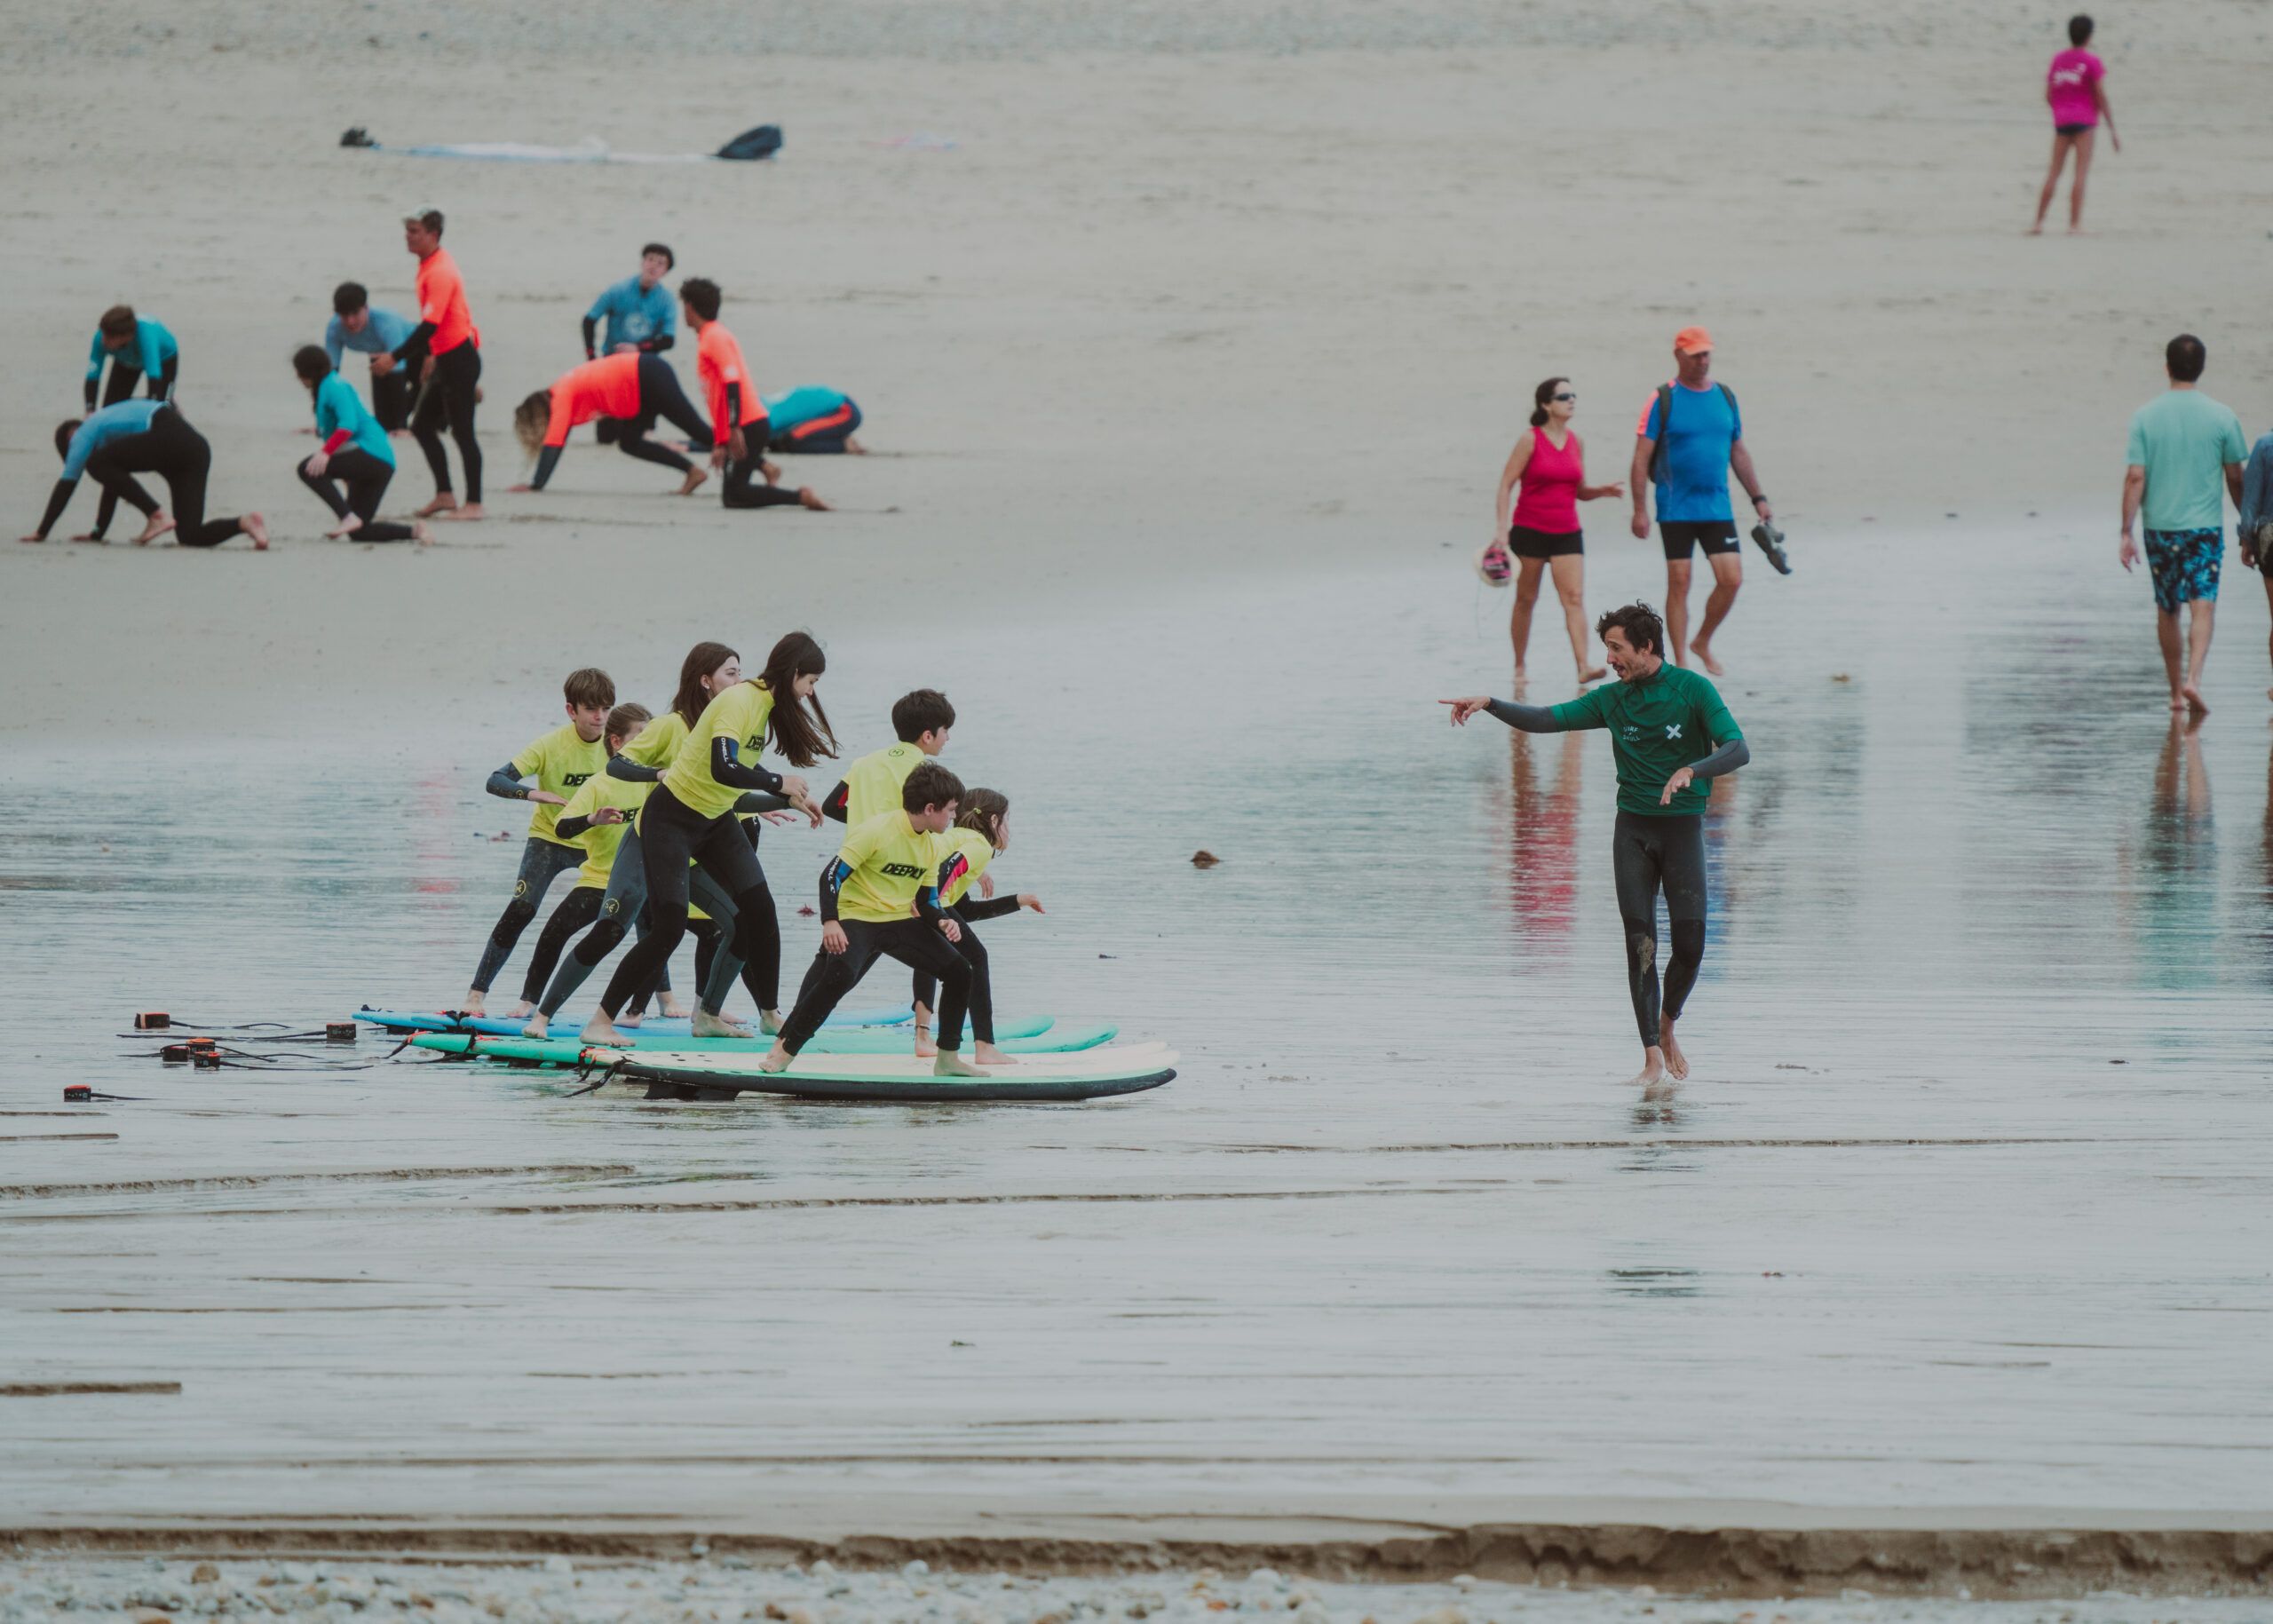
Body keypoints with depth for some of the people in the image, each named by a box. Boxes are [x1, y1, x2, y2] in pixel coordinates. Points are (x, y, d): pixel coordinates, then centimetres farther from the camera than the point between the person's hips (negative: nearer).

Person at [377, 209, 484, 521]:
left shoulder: (440, 272, -20)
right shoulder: (429, 265, 10)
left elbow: (430, 325, -26)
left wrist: (395, 358, -26)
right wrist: (431, 355, 26)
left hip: (459, 359, -10)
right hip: (445, 358, 10)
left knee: (462, 431, -6)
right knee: (422, 425, 12)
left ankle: (474, 504, -2)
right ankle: (444, 495, 15)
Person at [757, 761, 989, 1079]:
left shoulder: (934, 847, 6)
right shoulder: (876, 832, -17)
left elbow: (927, 901, 12)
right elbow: (833, 875, -19)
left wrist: (942, 921, -10)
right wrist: (830, 923, -30)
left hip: (900, 921, 7)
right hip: (856, 918, -7)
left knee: (958, 972, -1)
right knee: (839, 975, -33)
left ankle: (948, 1058, 12)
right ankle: (783, 1050, -24)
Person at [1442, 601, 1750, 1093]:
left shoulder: (1692, 690, -6)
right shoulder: (1612, 699, 6)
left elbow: (1738, 751, -14)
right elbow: (1546, 720, 5)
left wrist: (1690, 770, -31)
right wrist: (1489, 705, -7)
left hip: (1684, 826, -2)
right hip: (1633, 826, 2)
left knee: (1690, 944, -6)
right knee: (1640, 943, -6)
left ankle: (1667, 1027, 22)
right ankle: (1653, 1057, -5)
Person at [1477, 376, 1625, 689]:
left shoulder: (1576, 442, 8)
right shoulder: (1530, 440, -6)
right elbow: (1505, 485, -7)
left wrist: (1602, 491, -4)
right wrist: (1501, 530, -15)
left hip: (1567, 532, 4)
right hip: (1530, 530, -3)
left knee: (1574, 598, -10)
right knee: (1526, 599, 6)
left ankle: (1584, 667, -20)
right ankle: (1519, 666, 19)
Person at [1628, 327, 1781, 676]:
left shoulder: (1725, 397, 9)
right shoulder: (1663, 400, -5)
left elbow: (1739, 452, 18)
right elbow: (1641, 459, -7)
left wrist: (1758, 498, 15)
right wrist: (1640, 510, -13)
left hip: (1717, 509, 4)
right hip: (1676, 512, -4)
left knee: (1731, 579, -3)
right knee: (1679, 582, -2)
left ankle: (1702, 642, 19)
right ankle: (1680, 662, 5)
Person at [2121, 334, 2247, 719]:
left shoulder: (2145, 417, -3)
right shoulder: (2221, 418, -4)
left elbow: (2135, 478, -6)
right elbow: (2236, 479, 3)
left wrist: (2127, 533, -4)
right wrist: (2248, 528, 16)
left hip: (2160, 525, 1)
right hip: (2205, 527, -1)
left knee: (2167, 611, 14)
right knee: (2203, 606, -3)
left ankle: (2176, 691, 21)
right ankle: (2193, 678, -24)